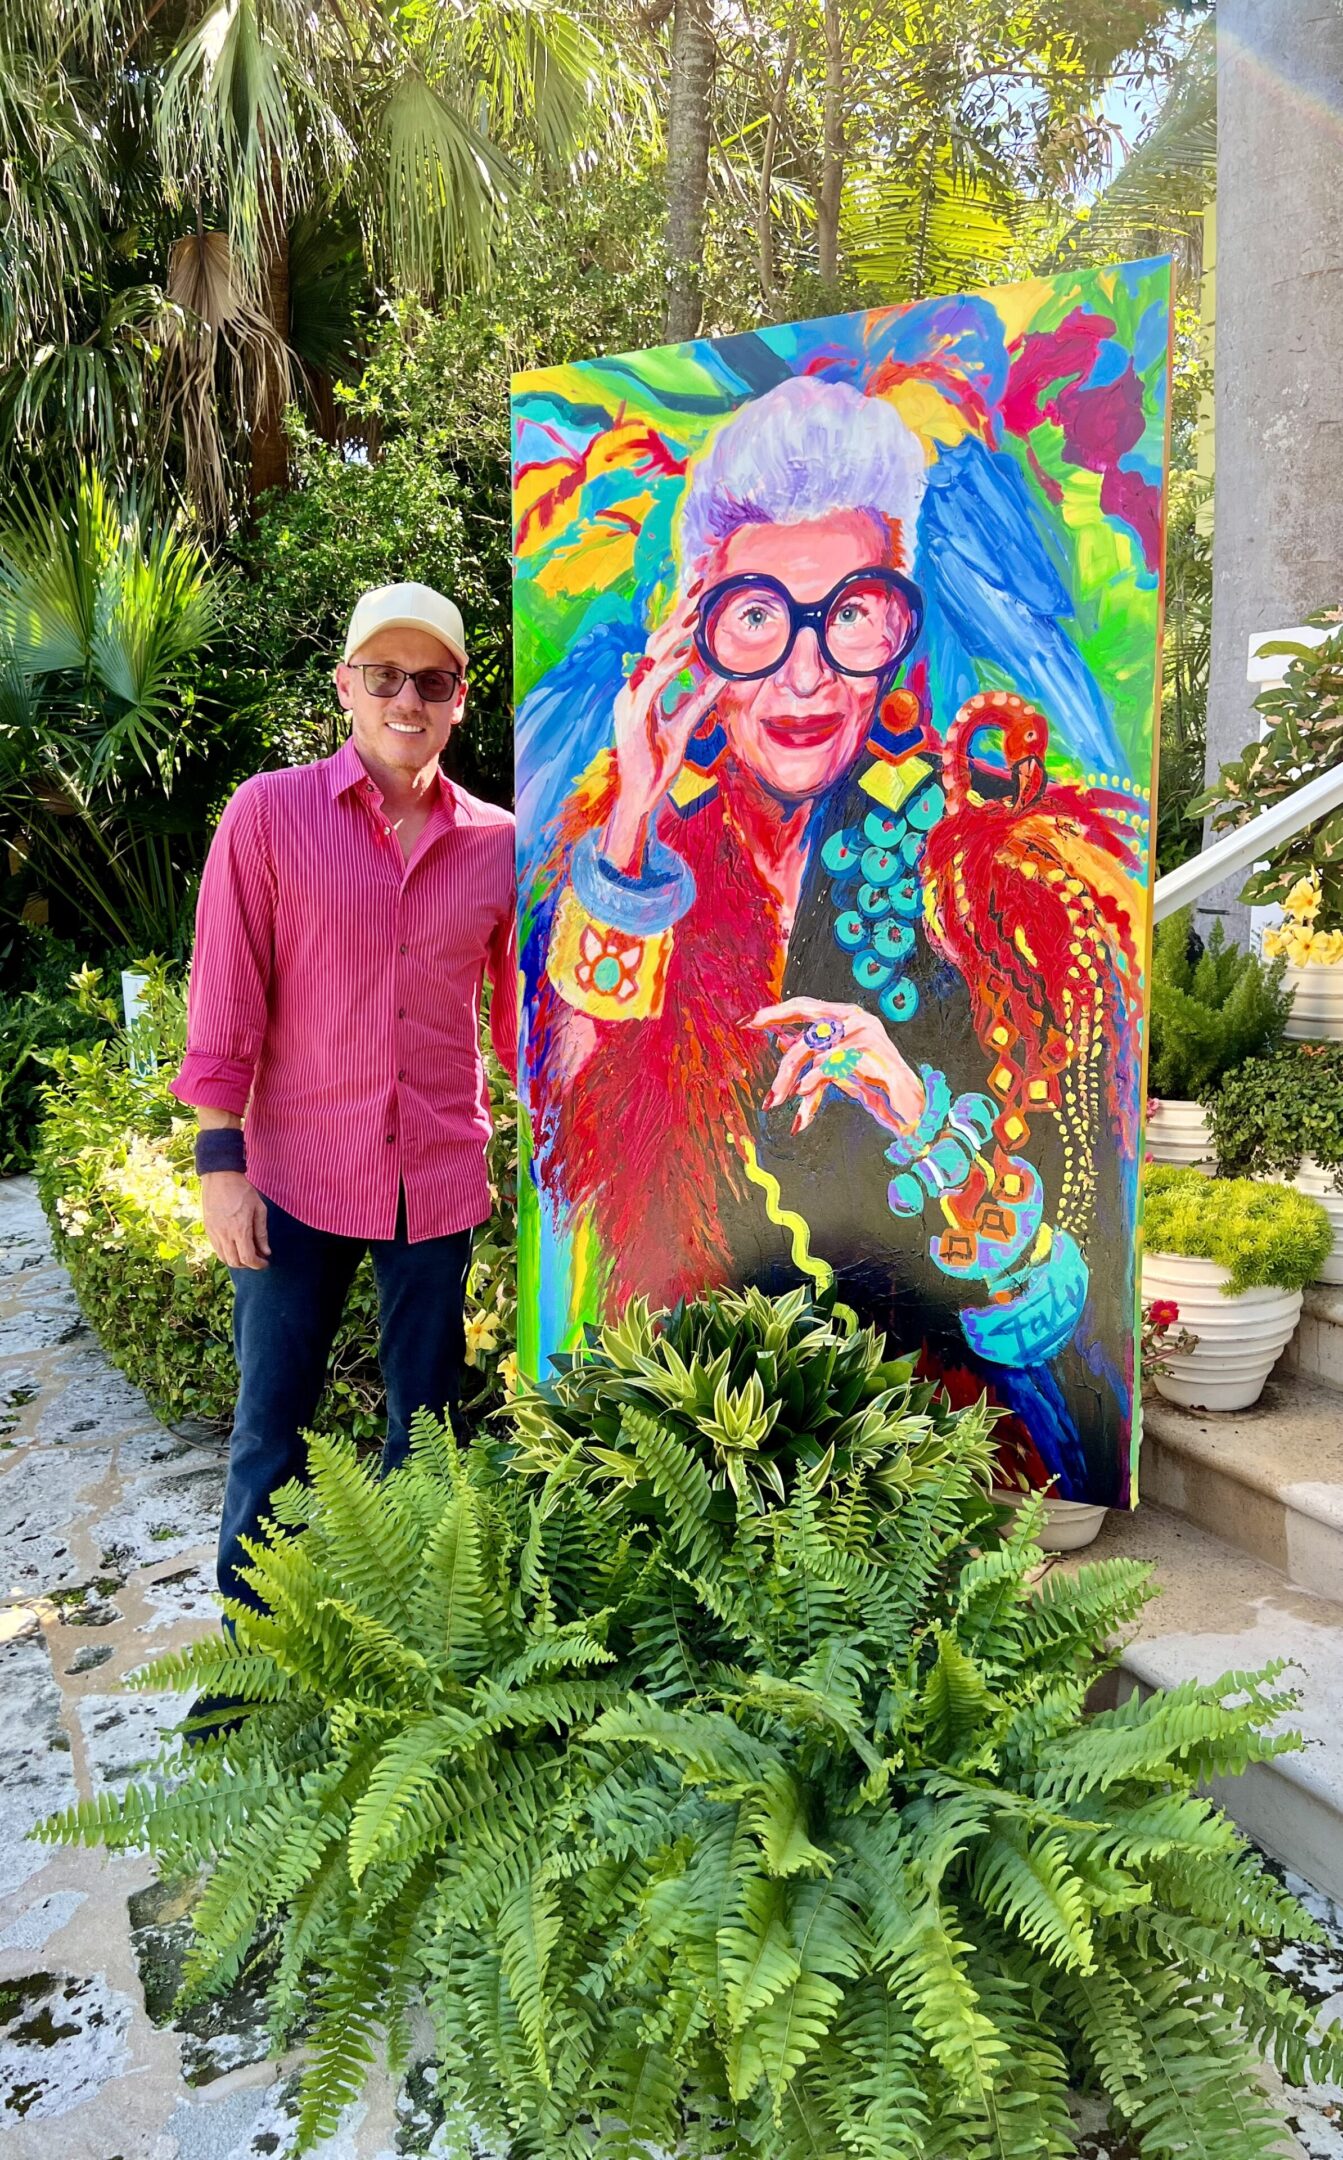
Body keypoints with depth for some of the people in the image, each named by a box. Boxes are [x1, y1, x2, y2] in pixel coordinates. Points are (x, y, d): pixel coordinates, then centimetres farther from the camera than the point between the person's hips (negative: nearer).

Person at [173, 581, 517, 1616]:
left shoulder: (499, 842, 3)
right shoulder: (270, 811, -4)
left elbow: (522, 1006, 11)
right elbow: (224, 1000, -4)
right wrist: (220, 1160, -7)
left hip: (441, 1177, 2)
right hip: (299, 1174, -2)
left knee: (427, 1420, 13)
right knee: (271, 1424, 8)